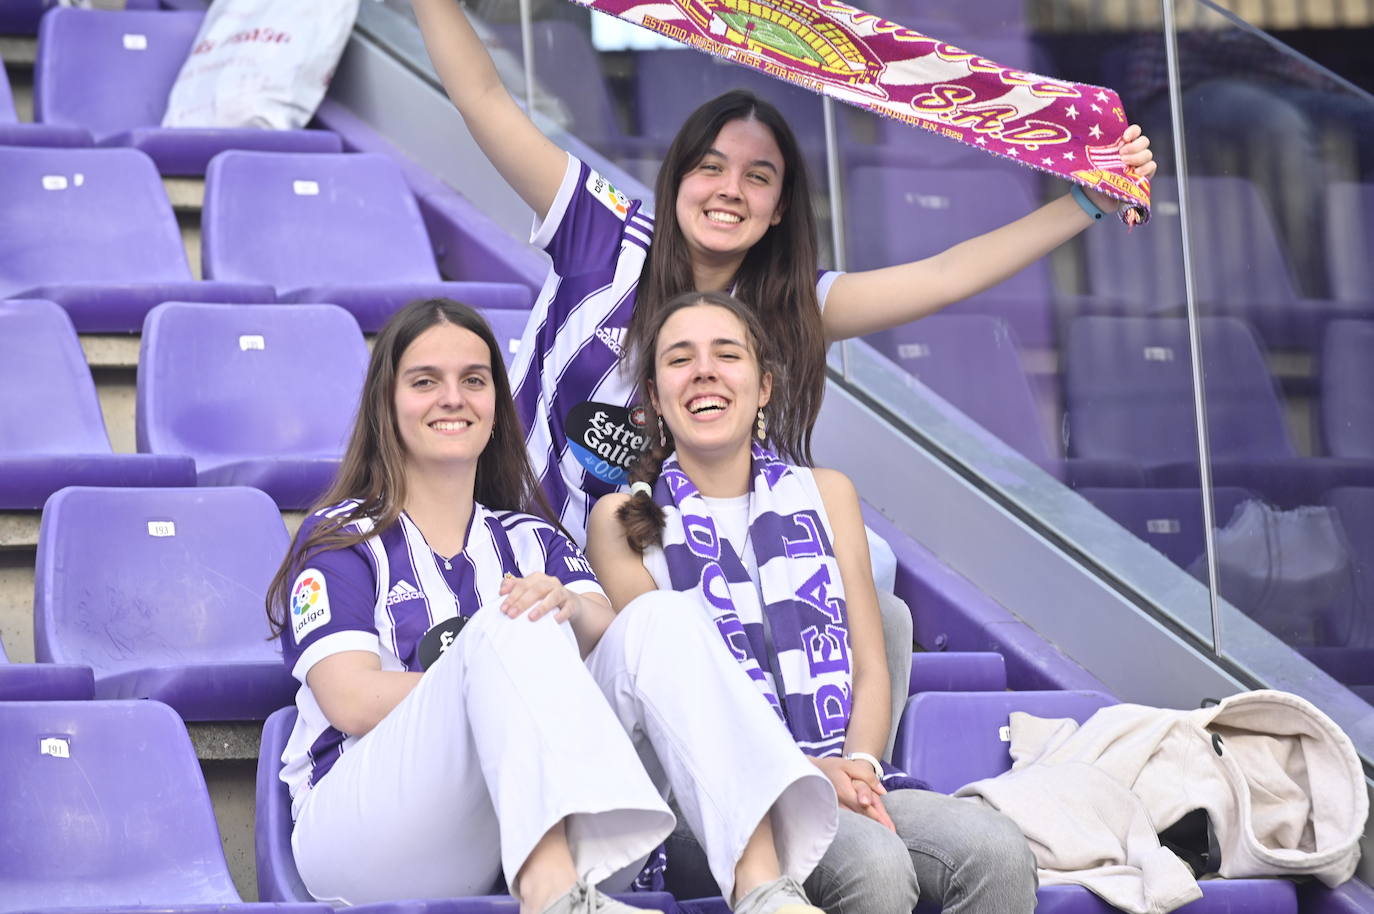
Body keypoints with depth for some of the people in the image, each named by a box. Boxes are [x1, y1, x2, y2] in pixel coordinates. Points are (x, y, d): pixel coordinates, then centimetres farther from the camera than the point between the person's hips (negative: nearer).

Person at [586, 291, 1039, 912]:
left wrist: (858, 765, -8)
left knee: (998, 851, -26)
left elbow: (870, 669, 15)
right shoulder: (624, 520, 8)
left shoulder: (826, 495, 19)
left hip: (844, 783, 4)